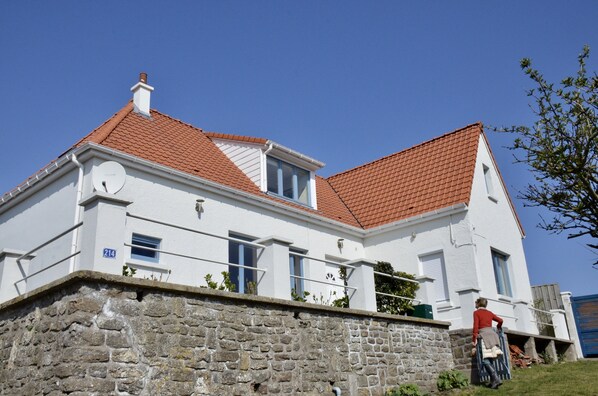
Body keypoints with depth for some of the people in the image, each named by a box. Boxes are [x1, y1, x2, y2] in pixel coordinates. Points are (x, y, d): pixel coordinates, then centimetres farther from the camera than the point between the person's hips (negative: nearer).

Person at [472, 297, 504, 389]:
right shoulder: (489, 312, 17)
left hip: (484, 336, -6)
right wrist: (498, 327, 42)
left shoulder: (476, 312, 1)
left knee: (485, 360, -10)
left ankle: (496, 380, -22)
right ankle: (493, 381, 7)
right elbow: (500, 320, 21)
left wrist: (474, 339, -7)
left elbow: (476, 326, -8)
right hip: (492, 334, 6)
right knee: (489, 359, 10)